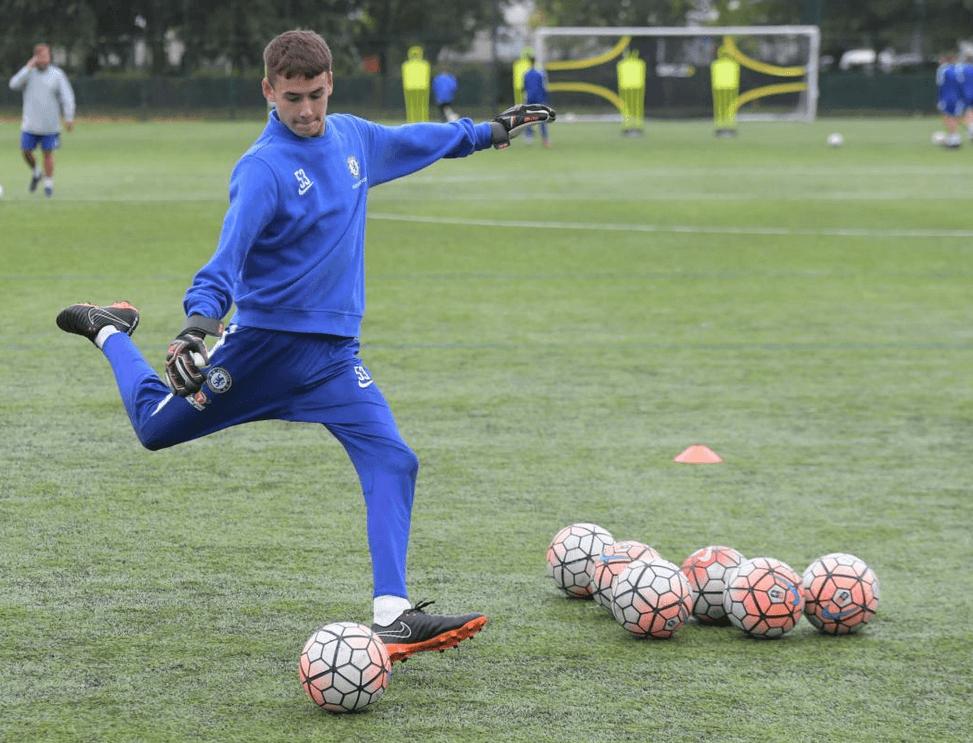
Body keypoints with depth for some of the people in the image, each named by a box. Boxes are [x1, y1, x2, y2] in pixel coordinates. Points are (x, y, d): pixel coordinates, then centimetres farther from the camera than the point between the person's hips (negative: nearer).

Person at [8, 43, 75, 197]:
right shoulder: (29, 73, 4)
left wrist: (69, 117, -10)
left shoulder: (57, 74, 0)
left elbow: (67, 96, -1)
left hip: (50, 125, -1)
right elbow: (14, 85, -13)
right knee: (26, 151, -2)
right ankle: (35, 173, 25)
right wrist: (28, 68, -17)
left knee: (48, 153, -1)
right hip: (30, 125, 1)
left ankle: (48, 184, 9)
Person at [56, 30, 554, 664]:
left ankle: (392, 615, -18)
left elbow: (414, 140, 27)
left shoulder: (353, 137, 5)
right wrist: (201, 318, -45)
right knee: (156, 427, 11)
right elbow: (230, 253, -29)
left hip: (334, 351, 5)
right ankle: (111, 332, 41)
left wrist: (487, 132, 35)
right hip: (261, 340, -5)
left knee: (392, 462, -13)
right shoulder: (263, 169, -18)